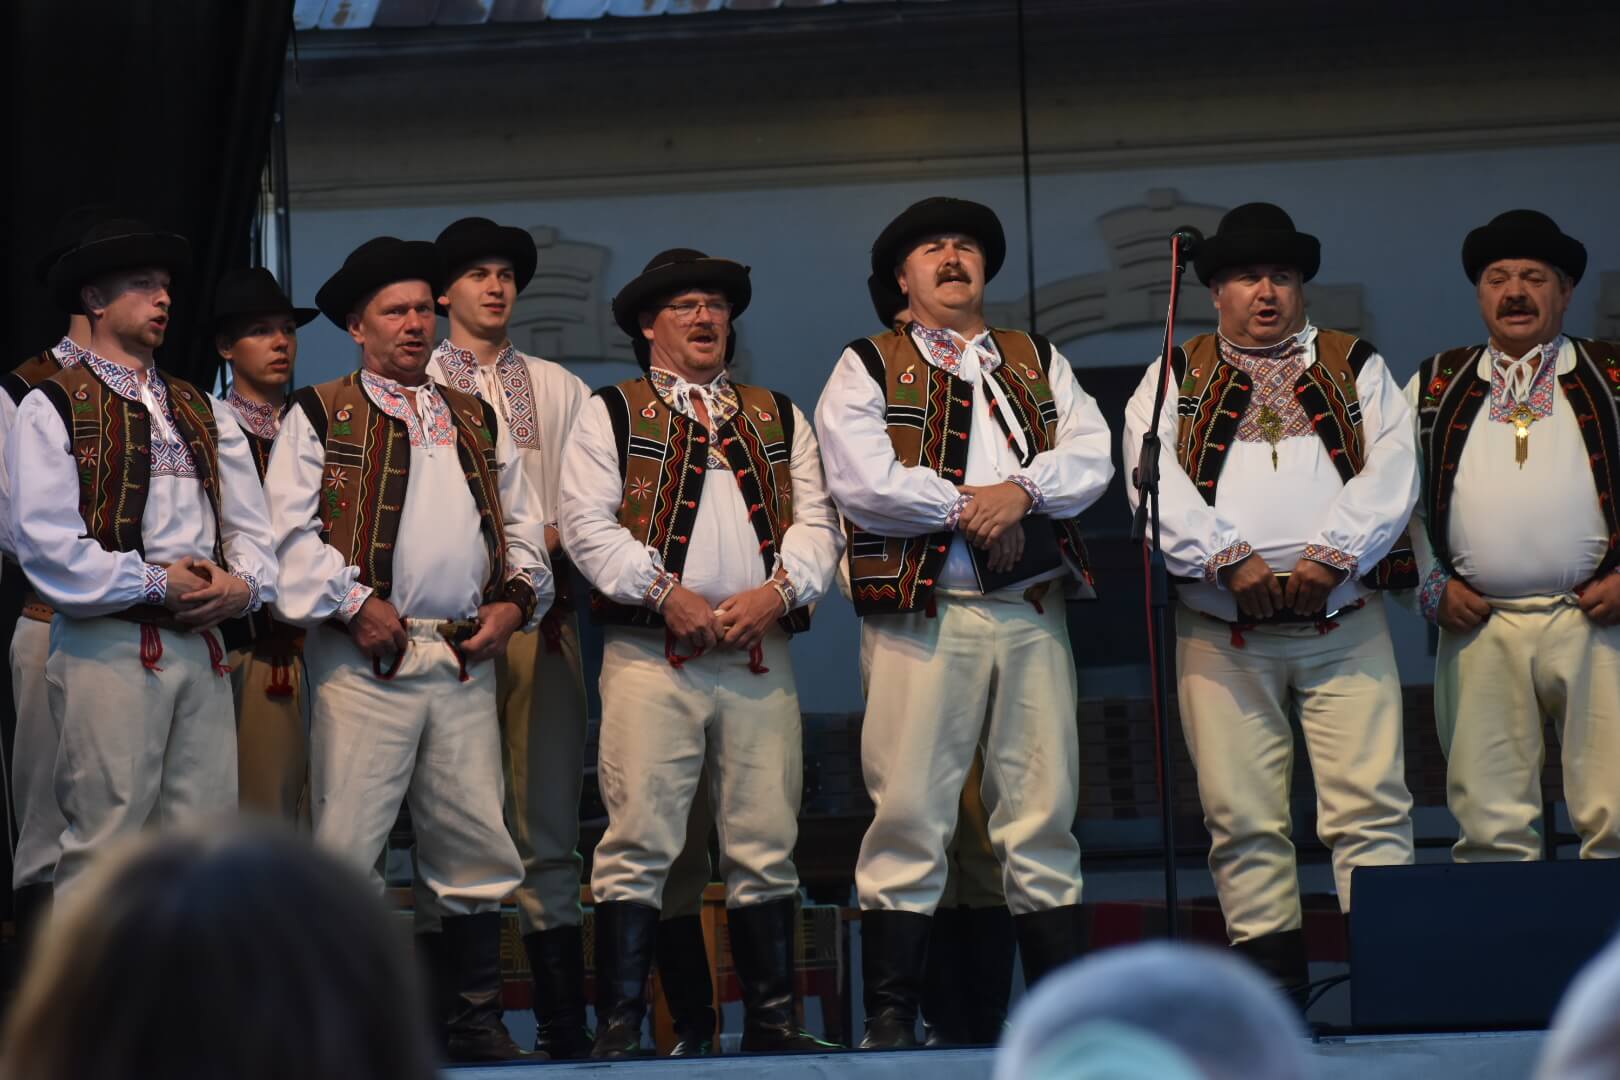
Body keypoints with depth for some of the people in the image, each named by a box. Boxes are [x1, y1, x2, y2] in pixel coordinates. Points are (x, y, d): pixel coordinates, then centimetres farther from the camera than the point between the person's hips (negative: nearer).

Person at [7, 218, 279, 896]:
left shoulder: (202, 413, 21)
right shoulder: (51, 409, 1)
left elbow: (250, 523, 17)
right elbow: (45, 544, -9)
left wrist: (243, 584, -5)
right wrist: (155, 585, -12)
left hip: (202, 649, 6)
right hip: (107, 648, -6)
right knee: (104, 845, -9)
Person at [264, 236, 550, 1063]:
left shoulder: (475, 421, 20)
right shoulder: (319, 417, 5)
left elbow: (522, 523, 20)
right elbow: (290, 529, -4)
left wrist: (516, 600, 4)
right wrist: (351, 601, -12)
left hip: (466, 661, 5)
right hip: (366, 658, -5)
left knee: (476, 847, 6)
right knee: (346, 844, -7)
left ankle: (477, 1023, 15)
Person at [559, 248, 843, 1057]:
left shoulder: (780, 419, 21)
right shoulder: (611, 415, 10)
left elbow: (817, 523, 11)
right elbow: (588, 524, -1)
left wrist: (775, 591, -8)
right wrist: (668, 594, -12)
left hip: (760, 655, 3)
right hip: (651, 655, -3)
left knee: (765, 845, 3)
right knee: (639, 841, -8)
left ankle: (772, 1019, 9)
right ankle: (619, 1024, -7)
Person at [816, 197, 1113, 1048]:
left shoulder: (1040, 365, 21)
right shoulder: (867, 368, 10)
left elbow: (1090, 457, 6)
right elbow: (861, 481, -6)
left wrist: (1023, 489, -12)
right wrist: (965, 506, -7)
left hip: (1033, 612, 3)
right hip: (922, 614, -3)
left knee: (1044, 817, 3)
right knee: (909, 812, -7)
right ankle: (890, 1010, -4)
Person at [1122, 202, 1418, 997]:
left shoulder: (1357, 370, 16)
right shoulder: (1176, 378, 14)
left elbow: (1392, 470, 2)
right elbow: (1156, 479, -1)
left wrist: (1332, 554, -13)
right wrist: (1228, 559, -15)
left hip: (1344, 622, 0)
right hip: (1222, 632, 0)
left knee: (1370, 807, -9)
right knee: (1242, 818, -2)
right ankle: (1272, 984, 3)